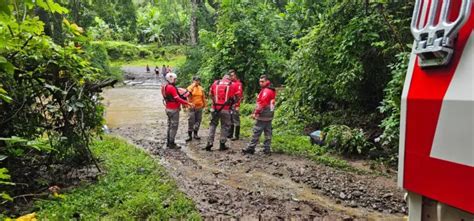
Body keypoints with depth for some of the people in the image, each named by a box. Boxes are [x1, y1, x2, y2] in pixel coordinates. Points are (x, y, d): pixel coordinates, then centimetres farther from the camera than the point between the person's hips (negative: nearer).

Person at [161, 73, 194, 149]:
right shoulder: (171, 88, -19)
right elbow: (178, 99, -23)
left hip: (169, 108, 10)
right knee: (174, 126, -2)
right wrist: (188, 103, -22)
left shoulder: (165, 87, 11)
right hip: (174, 110, -10)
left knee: (170, 126, 17)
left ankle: (168, 142, 25)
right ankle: (171, 144, 3)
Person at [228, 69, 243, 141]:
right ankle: (230, 134, 24)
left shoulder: (238, 83, -7)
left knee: (236, 120, -3)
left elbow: (239, 95, -12)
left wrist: (237, 105, -16)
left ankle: (236, 136, 2)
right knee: (230, 120, 14)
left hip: (235, 105, -8)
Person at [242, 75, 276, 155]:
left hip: (262, 116, -10)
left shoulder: (266, 91, -14)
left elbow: (262, 103, -21)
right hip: (269, 115, 10)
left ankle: (251, 148, 1)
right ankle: (267, 149, 13)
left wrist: (255, 113, -16)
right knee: (268, 133, 9)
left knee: (256, 132, -4)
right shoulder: (272, 91, 16)